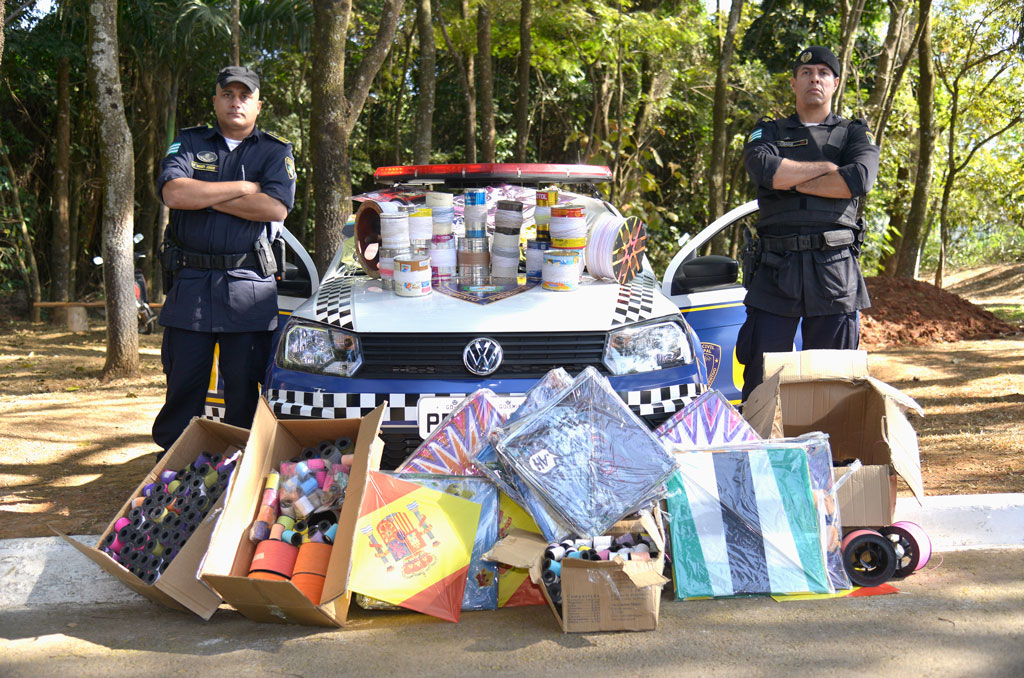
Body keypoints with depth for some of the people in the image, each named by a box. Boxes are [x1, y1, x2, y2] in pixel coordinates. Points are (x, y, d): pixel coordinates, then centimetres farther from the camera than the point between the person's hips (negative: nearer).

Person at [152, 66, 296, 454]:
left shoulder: (276, 152, 10)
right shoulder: (189, 144, 13)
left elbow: (276, 208, -9)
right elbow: (173, 193, -8)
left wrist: (205, 197, -6)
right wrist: (245, 188, -6)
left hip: (248, 287, -1)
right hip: (190, 284, 1)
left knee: (244, 388, 2)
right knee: (183, 385, 3)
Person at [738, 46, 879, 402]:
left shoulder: (855, 133, 16)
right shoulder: (768, 132, 17)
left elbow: (860, 179, -7)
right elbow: (766, 171, -7)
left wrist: (792, 181, -4)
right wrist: (829, 167, -1)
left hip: (835, 269, 0)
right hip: (775, 269, 0)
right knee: (760, 379, -3)